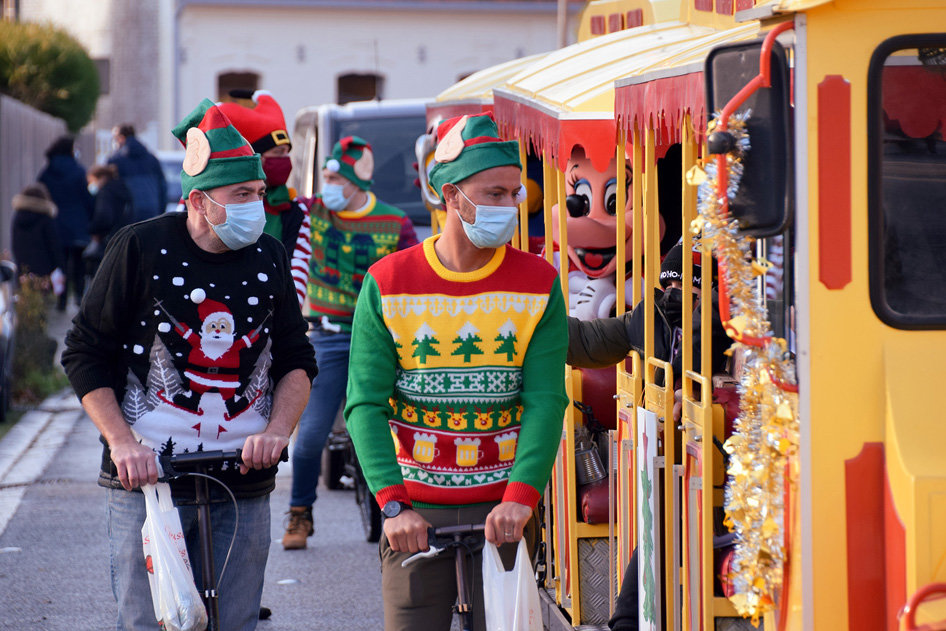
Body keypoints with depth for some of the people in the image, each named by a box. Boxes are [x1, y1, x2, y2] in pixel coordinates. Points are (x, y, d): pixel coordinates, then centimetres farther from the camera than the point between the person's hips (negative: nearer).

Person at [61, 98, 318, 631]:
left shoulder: (270, 258, 7)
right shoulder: (142, 248, -3)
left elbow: (297, 361, 13)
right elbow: (86, 353, 0)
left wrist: (278, 428, -7)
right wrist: (120, 441, -13)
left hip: (244, 483, 3)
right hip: (149, 477, -3)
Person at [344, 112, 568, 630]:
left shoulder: (538, 284, 2)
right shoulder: (388, 283, -1)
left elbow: (545, 400, -6)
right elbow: (365, 403, -6)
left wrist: (520, 497, -20)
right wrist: (392, 504, -19)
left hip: (502, 512, 1)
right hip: (415, 514, 0)